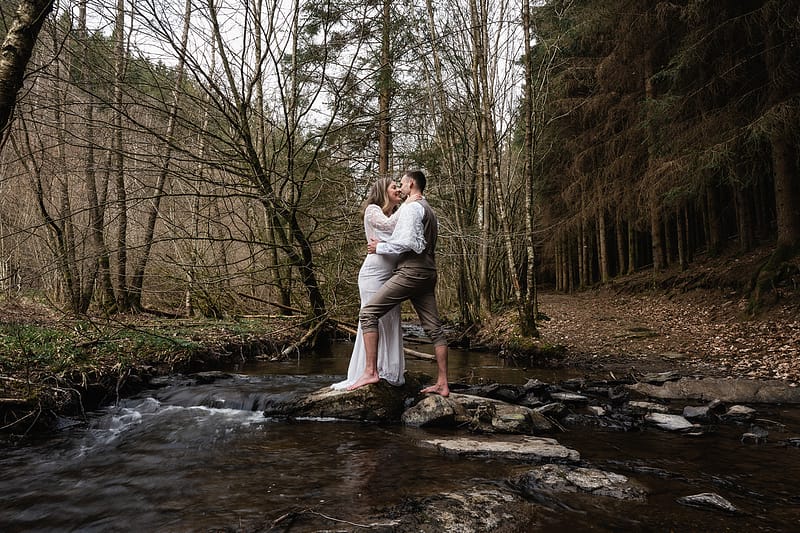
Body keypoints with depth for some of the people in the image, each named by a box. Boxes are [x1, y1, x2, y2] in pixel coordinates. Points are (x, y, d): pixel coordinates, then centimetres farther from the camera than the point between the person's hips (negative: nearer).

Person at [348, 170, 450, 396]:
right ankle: (442, 384, 10)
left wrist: (380, 247, -6)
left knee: (368, 313, -10)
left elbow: (408, 241, -18)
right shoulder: (429, 211, 24)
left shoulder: (411, 207, -6)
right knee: (434, 328, 7)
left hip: (411, 271, -10)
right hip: (427, 273, 10)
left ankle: (370, 371, -15)